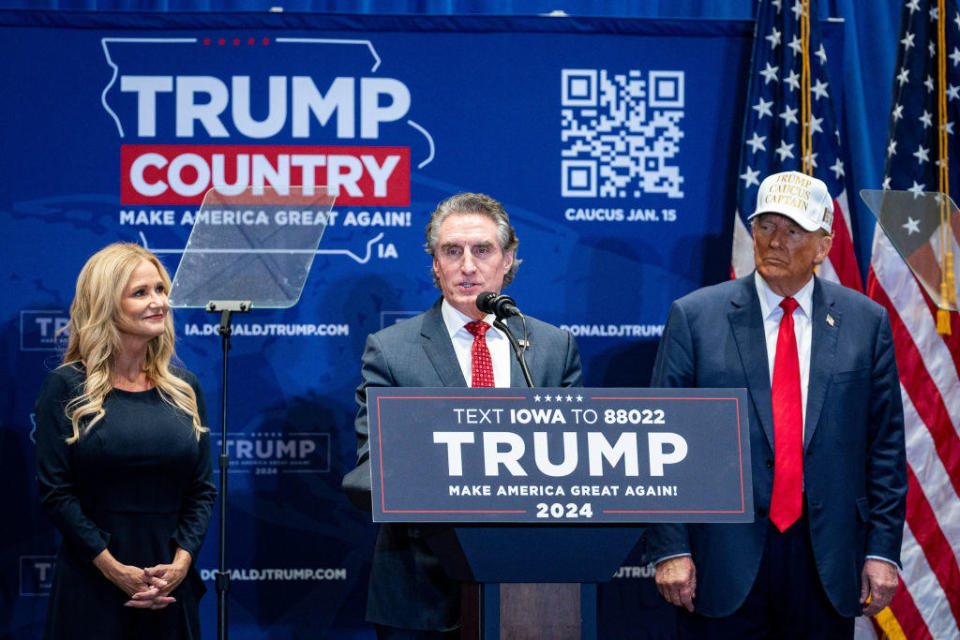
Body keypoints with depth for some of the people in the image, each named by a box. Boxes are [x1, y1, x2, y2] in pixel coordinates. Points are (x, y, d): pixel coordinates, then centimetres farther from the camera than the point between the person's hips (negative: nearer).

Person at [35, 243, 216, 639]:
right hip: (92, 588, -3)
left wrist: (181, 561, -8)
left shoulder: (184, 389, 9)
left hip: (171, 588, 3)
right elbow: (55, 492, -7)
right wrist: (114, 569, -14)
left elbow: (203, 489, 8)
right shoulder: (67, 387, -2)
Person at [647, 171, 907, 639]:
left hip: (827, 562, 2)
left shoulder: (866, 322, 6)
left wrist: (883, 551, 0)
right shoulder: (694, 317, 1)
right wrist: (669, 549, -7)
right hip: (723, 560, -1)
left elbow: (885, 446, 6)